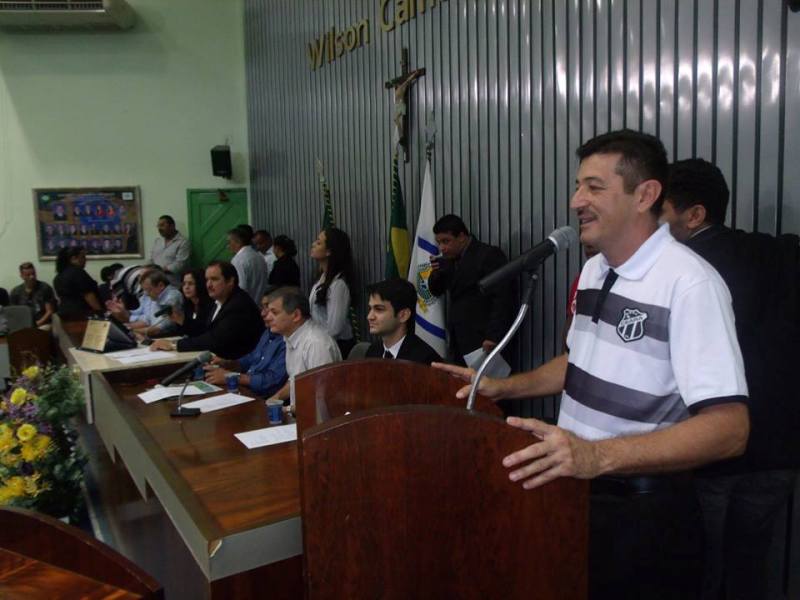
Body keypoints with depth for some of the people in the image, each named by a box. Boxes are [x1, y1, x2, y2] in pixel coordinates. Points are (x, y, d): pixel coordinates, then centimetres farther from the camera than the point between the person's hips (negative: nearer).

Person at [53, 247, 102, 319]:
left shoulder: (59, 276, 15)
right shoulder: (78, 273, -13)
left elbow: (61, 298, 21)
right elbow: (89, 295, -17)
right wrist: (100, 311, -16)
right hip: (82, 313, -10)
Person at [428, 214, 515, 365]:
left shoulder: (489, 255, -9)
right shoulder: (449, 260, 13)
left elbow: (502, 298, -15)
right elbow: (436, 291, 18)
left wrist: (493, 337, -20)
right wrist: (435, 274, -4)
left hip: (483, 341, -6)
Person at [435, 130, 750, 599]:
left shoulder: (689, 283, -23)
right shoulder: (594, 269, 4)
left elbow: (729, 427, -28)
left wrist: (597, 456, -39)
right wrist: (503, 388, 6)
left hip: (644, 515, -7)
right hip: (576, 493, 8)